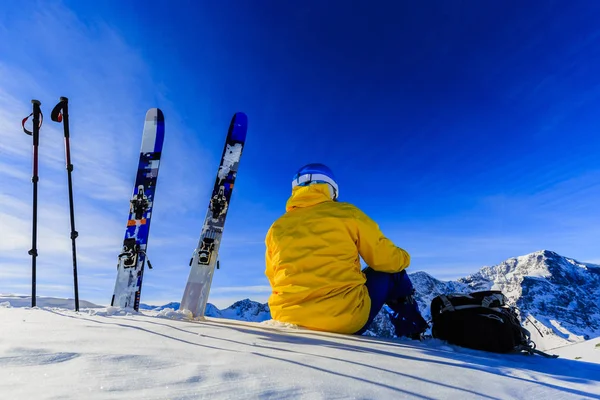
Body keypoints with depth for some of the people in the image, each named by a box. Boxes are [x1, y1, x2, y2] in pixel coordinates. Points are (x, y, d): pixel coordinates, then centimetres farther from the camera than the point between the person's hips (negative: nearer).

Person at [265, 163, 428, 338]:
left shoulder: (277, 227, 6)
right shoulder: (346, 213, -3)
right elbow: (388, 260, 0)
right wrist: (403, 258, 24)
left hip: (289, 320, 4)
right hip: (346, 319, -3)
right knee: (392, 272, 19)